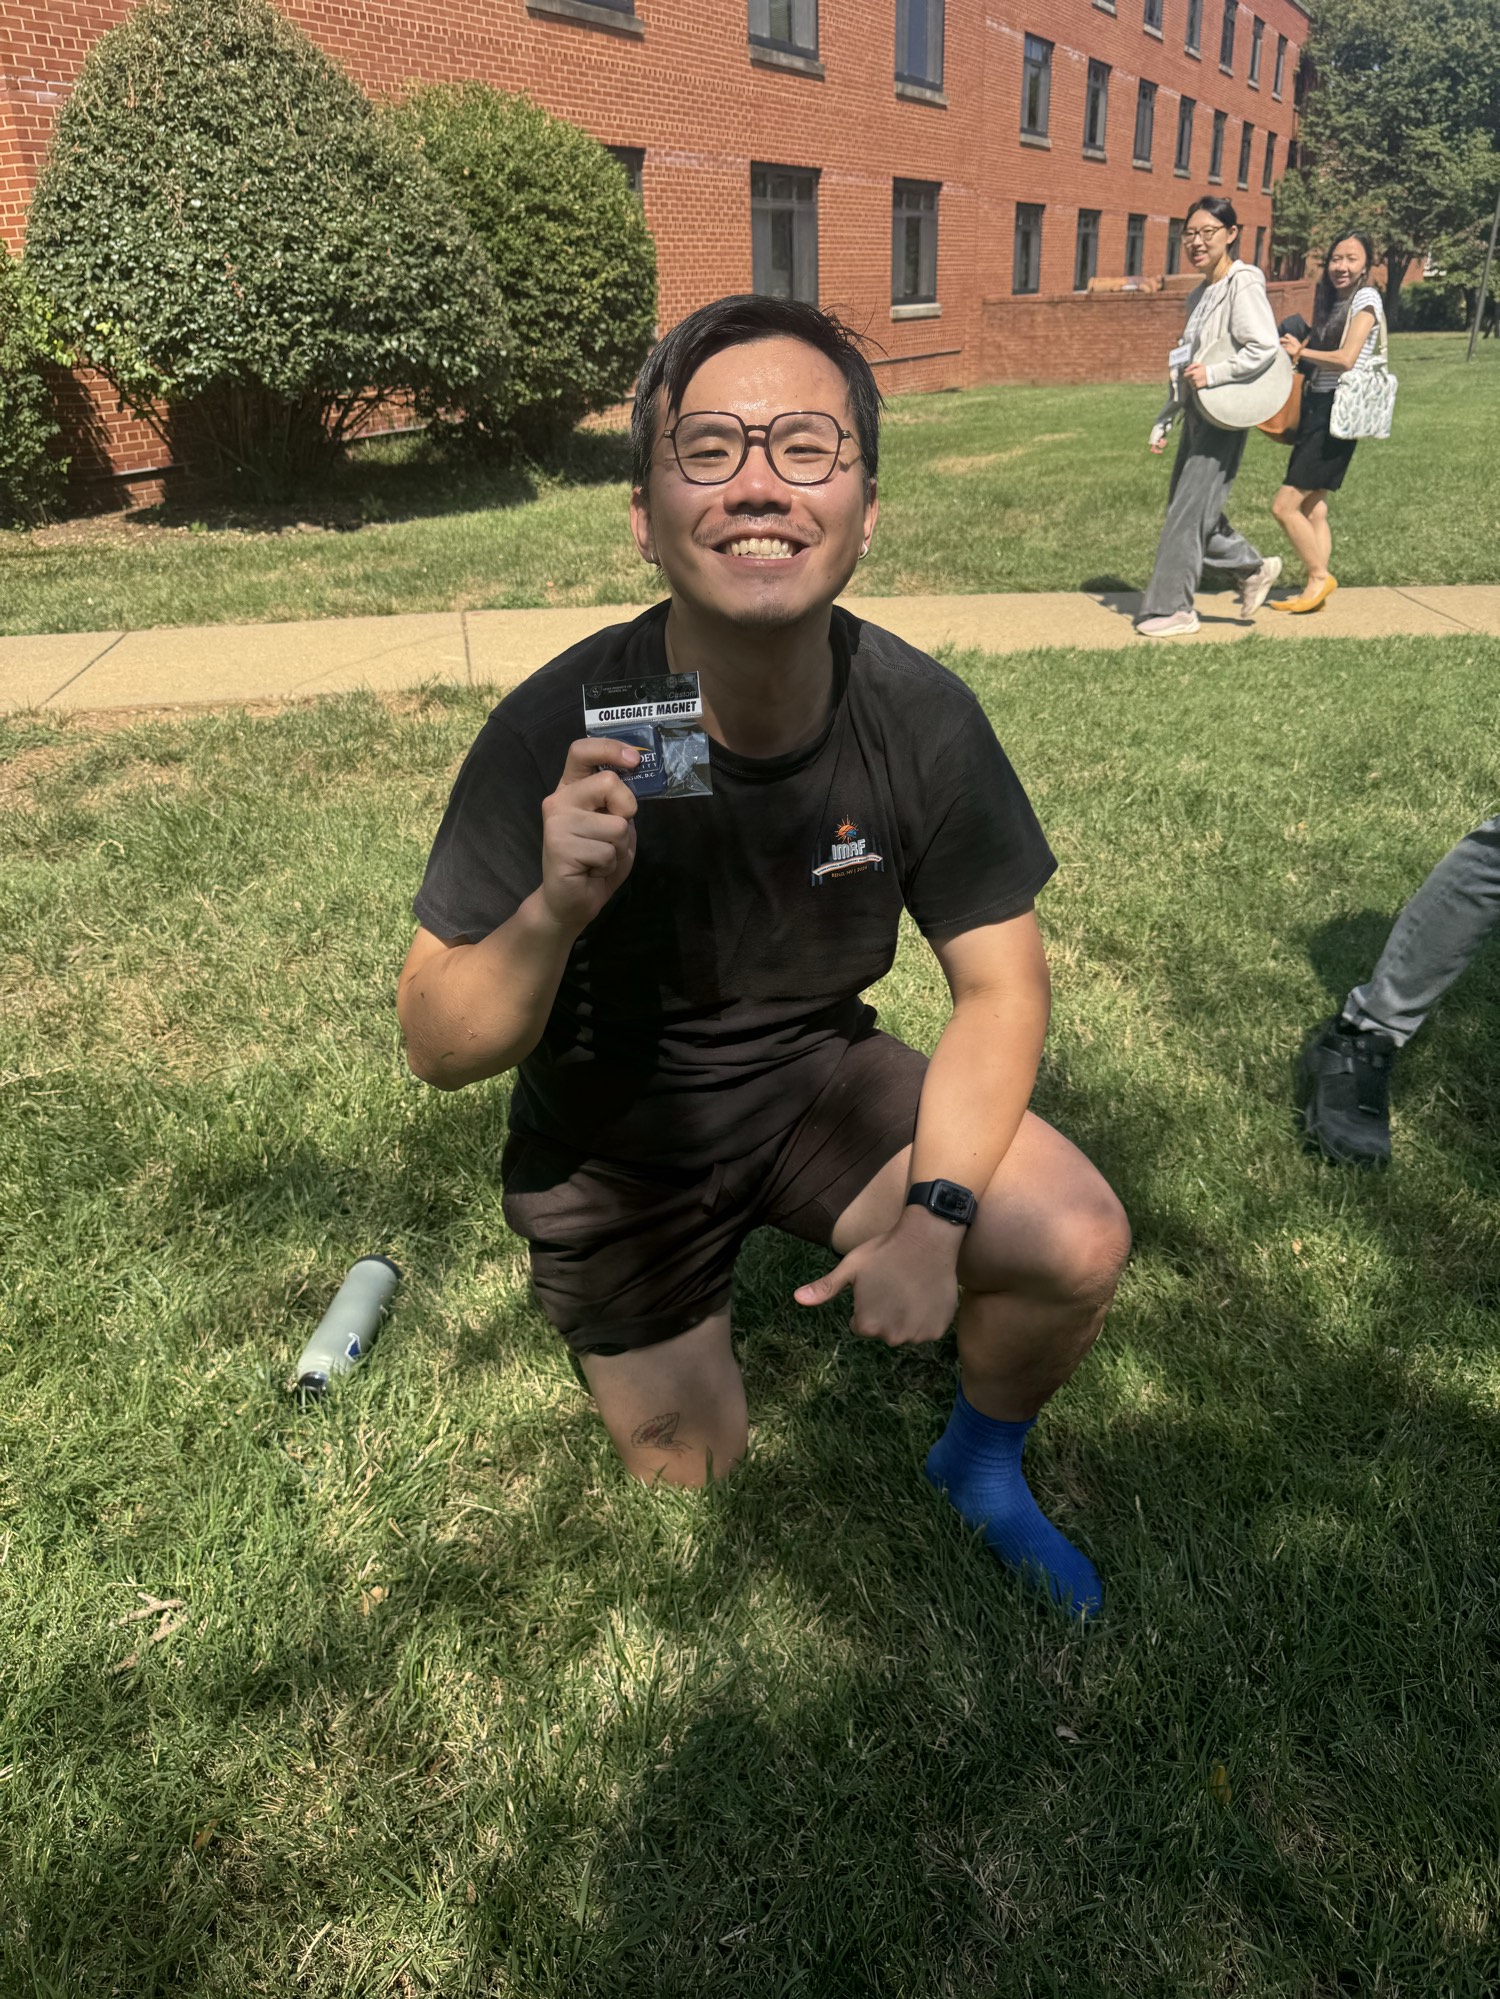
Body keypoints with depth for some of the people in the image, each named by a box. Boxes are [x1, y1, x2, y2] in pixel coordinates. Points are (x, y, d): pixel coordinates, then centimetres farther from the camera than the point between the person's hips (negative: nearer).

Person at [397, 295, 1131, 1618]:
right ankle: (600, 1293, 44)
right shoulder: (559, 737, -27)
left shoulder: (920, 717, -20)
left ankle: (980, 1461, 17)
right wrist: (554, 912, -42)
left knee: (1079, 1246, -18)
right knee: (690, 1468, 11)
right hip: (614, 1124, -1)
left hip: (815, 1074, 2)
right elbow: (440, 1050, -21)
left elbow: (1001, 985, -11)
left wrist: (935, 1214, -24)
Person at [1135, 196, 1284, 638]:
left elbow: (1264, 348, -20)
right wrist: (1163, 421, 18)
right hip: (1197, 416, 9)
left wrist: (1214, 374, -21)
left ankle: (1173, 607, 1)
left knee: (1188, 512, -8)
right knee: (1186, 507, 12)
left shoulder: (1243, 283, -10)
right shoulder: (1198, 295, 16)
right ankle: (1254, 568, 27)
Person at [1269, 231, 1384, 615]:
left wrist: (1301, 352, -8)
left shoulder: (1366, 299, -7)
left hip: (1338, 412, -9)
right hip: (1316, 408, 9)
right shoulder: (1332, 301, 18)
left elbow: (1346, 358, -18)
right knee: (1313, 509, 7)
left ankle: (1319, 577, -2)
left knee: (1285, 506, -13)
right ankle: (1315, 588, 10)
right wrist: (1299, 354, 0)